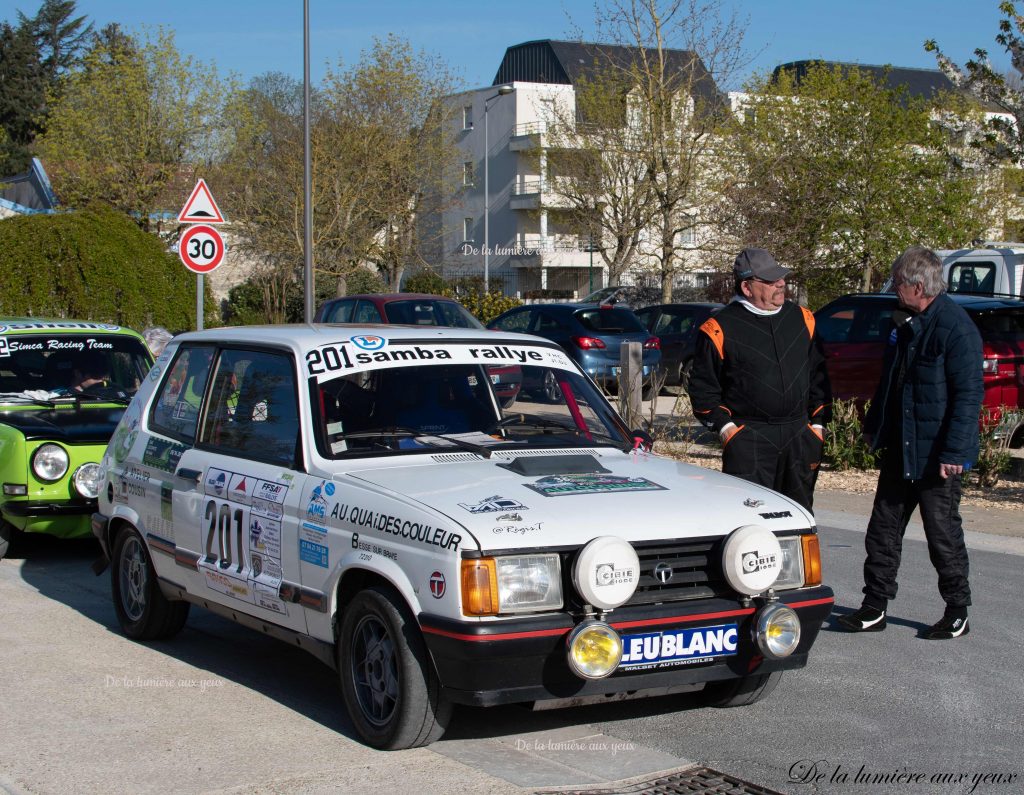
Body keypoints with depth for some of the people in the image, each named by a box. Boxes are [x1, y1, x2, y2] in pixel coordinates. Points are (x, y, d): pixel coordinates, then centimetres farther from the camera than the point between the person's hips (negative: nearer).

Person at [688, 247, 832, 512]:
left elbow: (819, 376, 17)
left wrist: (819, 422, 11)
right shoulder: (720, 328, -5)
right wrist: (723, 425, -10)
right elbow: (702, 385, -1)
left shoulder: (802, 319, 10)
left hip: (800, 436, 5)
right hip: (747, 438, -5)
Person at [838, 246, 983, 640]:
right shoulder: (906, 323, 9)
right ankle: (875, 608, 19)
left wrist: (954, 452, -24)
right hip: (898, 449, 9)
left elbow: (969, 395, -21)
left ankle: (957, 614, 18)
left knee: (943, 534, 4)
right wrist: (874, 426, 22)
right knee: (883, 530, 11)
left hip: (935, 455, -8)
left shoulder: (956, 329, -19)